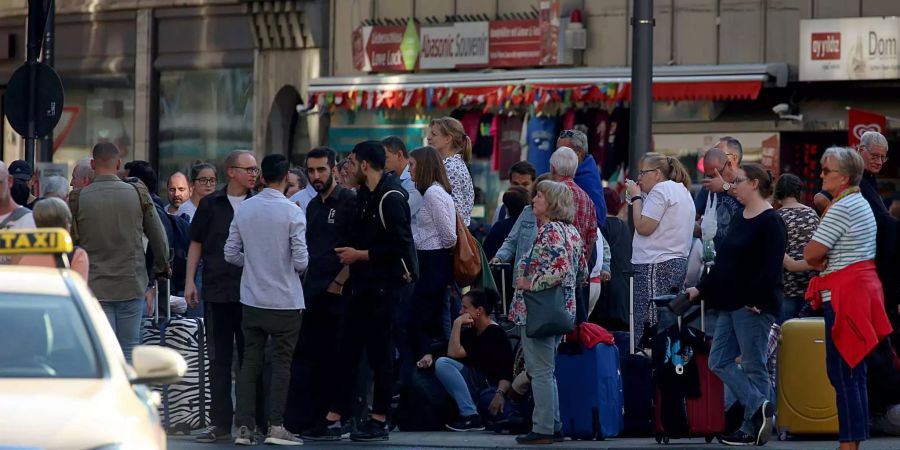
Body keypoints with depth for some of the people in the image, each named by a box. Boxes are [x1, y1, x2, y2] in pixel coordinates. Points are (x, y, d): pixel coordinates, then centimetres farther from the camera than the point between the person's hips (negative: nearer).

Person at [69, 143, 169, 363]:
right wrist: (162, 268, 25)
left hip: (94, 287, -1)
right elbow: (159, 239, 7)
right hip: (132, 287, 1)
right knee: (129, 351, 9)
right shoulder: (138, 194, -1)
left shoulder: (78, 198, -4)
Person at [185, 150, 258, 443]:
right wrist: (190, 281, 1)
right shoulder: (210, 205, 5)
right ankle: (220, 424, 7)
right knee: (219, 359, 4)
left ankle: (253, 421, 8)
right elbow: (196, 243, 9)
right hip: (217, 291, 1)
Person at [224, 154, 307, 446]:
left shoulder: (244, 210, 1)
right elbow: (301, 260, -14)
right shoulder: (292, 212, -12)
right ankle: (276, 427, 0)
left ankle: (244, 427, 6)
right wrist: (299, 268, 9)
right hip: (285, 301, -4)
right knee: (281, 364, 3)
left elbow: (231, 254, 4)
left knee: (250, 363, 8)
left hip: (252, 301, 4)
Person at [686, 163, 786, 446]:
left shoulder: (770, 222, -11)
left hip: (754, 306, -10)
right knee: (719, 362, 5)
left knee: (753, 366, -4)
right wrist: (701, 289, 16)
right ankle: (760, 407, 2)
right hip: (730, 305, 10)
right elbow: (724, 262, 21)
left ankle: (751, 429, -1)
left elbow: (770, 269, -18)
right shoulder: (740, 219, 16)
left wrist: (753, 300, -20)